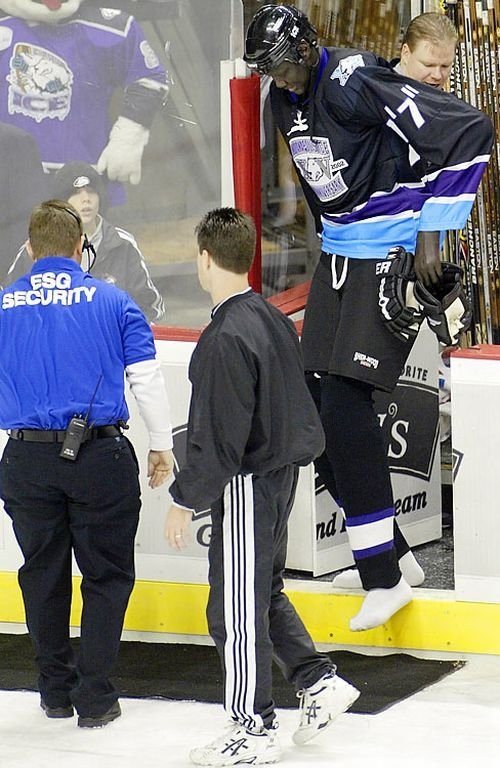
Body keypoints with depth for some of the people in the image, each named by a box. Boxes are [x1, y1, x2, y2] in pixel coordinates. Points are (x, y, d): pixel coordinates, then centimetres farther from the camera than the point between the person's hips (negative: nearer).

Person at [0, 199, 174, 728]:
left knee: (43, 573, 15)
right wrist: (161, 445, 8)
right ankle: (94, 698, 5)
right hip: (99, 453, -2)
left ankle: (55, 691, 22)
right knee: (107, 574, 8)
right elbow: (146, 377, -2)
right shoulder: (112, 301, -1)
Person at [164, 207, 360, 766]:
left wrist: (185, 500, -13)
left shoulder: (226, 337, -23)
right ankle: (319, 682, 22)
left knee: (235, 609, 1)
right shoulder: (272, 319, 5)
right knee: (264, 591, 23)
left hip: (247, 486, -9)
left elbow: (217, 437, -23)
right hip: (280, 472, 9)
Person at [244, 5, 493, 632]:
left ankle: (383, 577, -9)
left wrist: (430, 232, -19)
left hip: (394, 251, -9)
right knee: (317, 398, 3)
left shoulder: (354, 81, -19)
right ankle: (393, 555, 13)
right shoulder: (285, 100, 8)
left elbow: (469, 132, -22)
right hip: (339, 251, 9)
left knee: (344, 401, -15)